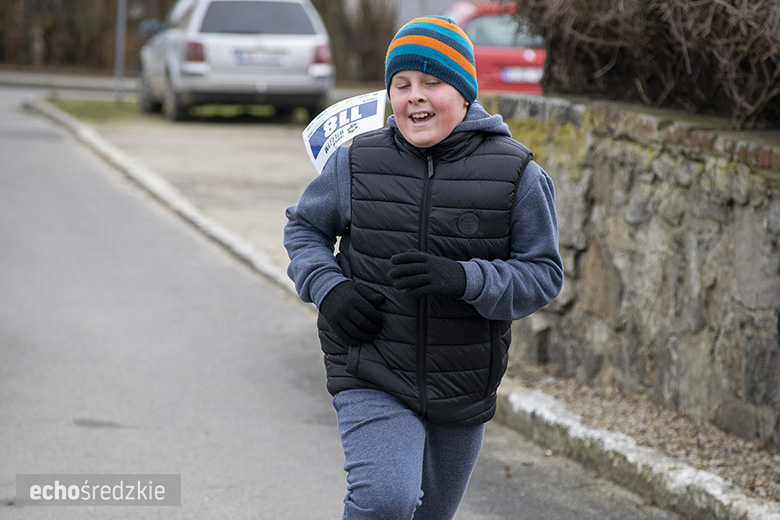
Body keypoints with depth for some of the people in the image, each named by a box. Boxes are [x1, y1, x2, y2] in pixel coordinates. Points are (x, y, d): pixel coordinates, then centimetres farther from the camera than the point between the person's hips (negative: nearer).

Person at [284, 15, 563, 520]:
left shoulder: (518, 174, -8)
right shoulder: (356, 163, -4)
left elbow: (543, 275, -8)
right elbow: (305, 227, 11)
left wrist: (463, 279, -26)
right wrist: (328, 288, -10)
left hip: (463, 395, 2)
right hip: (372, 379, -2)